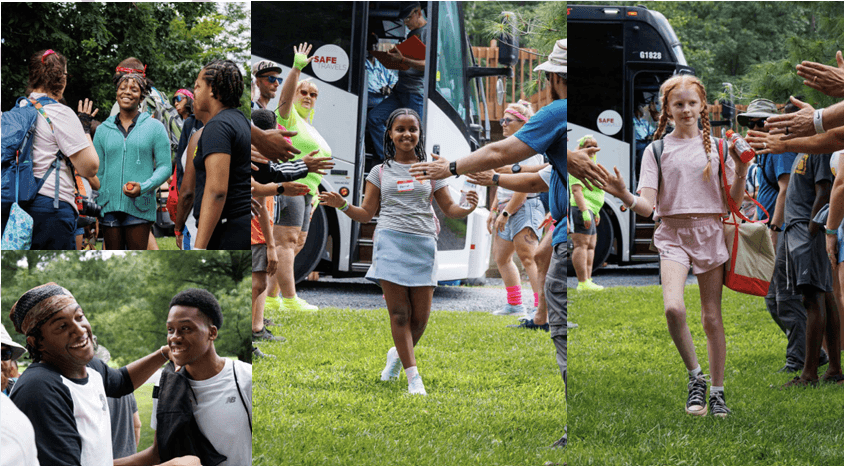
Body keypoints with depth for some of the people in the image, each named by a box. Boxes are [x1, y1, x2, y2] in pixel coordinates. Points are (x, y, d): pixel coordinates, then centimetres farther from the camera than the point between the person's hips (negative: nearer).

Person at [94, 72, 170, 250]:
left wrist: (143, 187, -16)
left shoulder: (154, 127, 5)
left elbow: (164, 167, 1)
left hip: (140, 207, -3)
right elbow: (97, 171, 16)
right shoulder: (103, 130, 13)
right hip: (109, 207, 3)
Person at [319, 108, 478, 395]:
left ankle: (398, 354, 30)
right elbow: (366, 214, 12)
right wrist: (342, 205, -6)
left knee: (420, 317, 0)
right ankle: (413, 376, -4)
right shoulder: (381, 172, 11)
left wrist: (468, 209, -7)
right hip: (391, 242, -1)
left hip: (423, 243, 1)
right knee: (399, 312, -7)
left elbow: (448, 208, 14)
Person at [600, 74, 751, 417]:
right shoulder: (657, 150, 6)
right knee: (673, 308, -23)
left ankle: (718, 392, 15)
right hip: (673, 234, -1)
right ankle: (695, 377, -5)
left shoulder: (717, 146, 8)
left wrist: (741, 173, -12)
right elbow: (647, 206, -3)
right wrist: (626, 197, -24)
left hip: (710, 232, 1)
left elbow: (735, 201, 5)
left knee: (712, 316, 3)